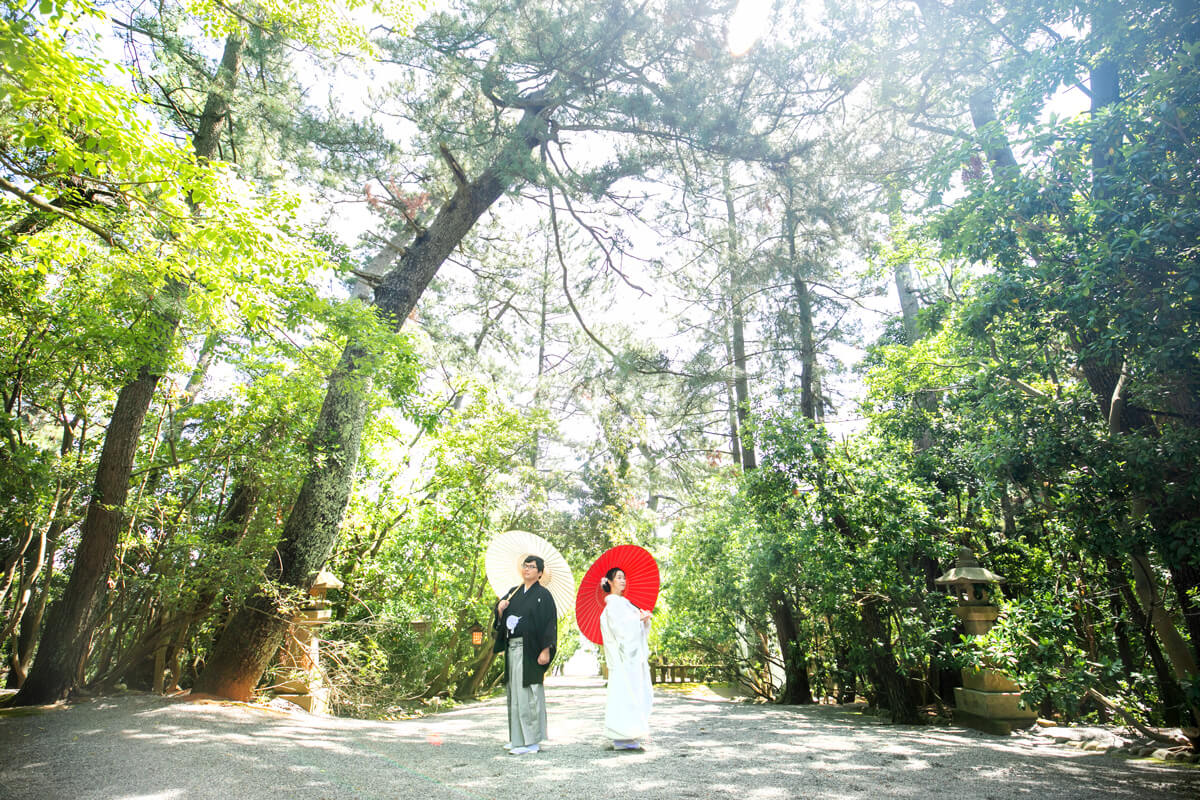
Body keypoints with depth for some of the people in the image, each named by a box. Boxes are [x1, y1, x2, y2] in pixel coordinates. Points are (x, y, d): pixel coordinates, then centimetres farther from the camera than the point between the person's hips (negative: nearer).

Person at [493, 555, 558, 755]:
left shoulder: (543, 594, -5)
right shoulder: (513, 592, 14)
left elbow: (550, 623, -10)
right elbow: (500, 621, 15)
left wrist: (546, 650, -18)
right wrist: (500, 610, -7)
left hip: (530, 650, -7)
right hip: (512, 648, 7)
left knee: (529, 693, -5)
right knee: (515, 692, 11)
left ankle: (531, 740, 4)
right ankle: (518, 738, 22)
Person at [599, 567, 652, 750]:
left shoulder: (623, 602, 21)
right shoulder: (613, 602, -7)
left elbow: (640, 628, 18)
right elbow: (619, 626, -18)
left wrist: (644, 619, -2)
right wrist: (639, 618, -10)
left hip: (634, 654, 9)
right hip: (623, 654, -9)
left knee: (637, 692, 7)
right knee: (625, 691, -11)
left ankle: (628, 737, 12)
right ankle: (622, 737, -7)